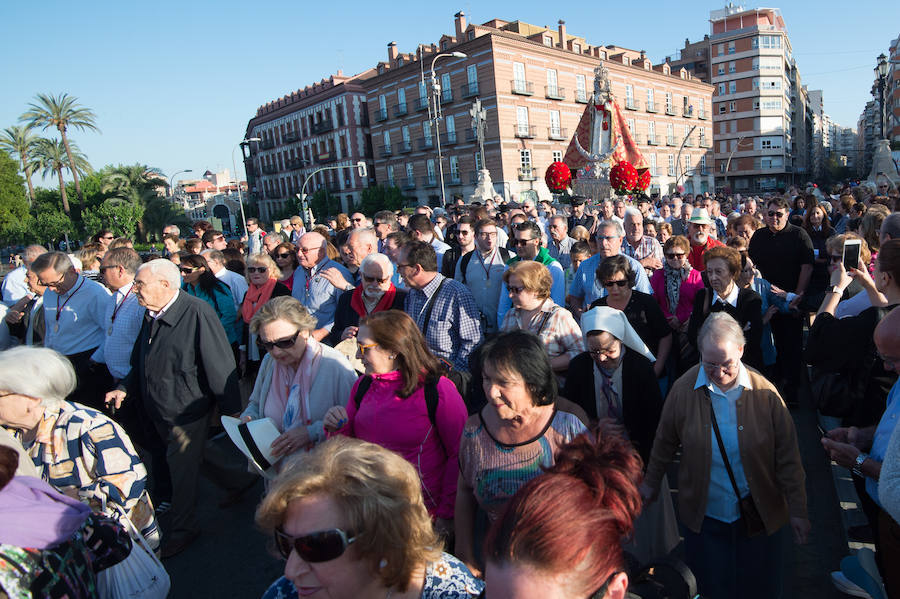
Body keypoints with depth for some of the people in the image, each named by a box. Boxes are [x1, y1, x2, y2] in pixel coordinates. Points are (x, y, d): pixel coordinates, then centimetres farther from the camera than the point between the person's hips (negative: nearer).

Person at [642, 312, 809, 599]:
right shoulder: (683, 390, -13)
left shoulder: (764, 392, -12)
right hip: (704, 515, 0)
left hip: (759, 513, 0)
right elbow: (665, 443, 1)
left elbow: (787, 455, -4)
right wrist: (651, 482, 11)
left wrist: (798, 510, -2)